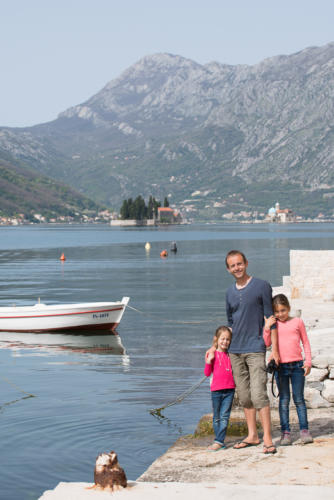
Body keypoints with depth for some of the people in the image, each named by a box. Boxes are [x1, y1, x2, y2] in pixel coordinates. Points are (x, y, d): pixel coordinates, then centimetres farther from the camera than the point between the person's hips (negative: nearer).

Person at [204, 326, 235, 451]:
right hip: (216, 390, -1)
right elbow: (207, 373, 0)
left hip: (229, 390, 1)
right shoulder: (212, 354, 1)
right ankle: (220, 442, 15)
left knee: (224, 416, -5)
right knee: (216, 417, 6)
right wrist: (208, 361, -15)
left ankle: (219, 441, -7)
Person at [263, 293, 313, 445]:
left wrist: (308, 361, 3)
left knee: (299, 399, 3)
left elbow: (305, 342, 10)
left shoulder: (297, 322, 4)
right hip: (280, 366, 0)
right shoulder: (273, 324, 5)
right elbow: (266, 343, -2)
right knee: (284, 400, 3)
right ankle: (285, 432, 6)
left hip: (297, 365, 0)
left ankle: (304, 430, 8)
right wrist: (267, 327, -13)